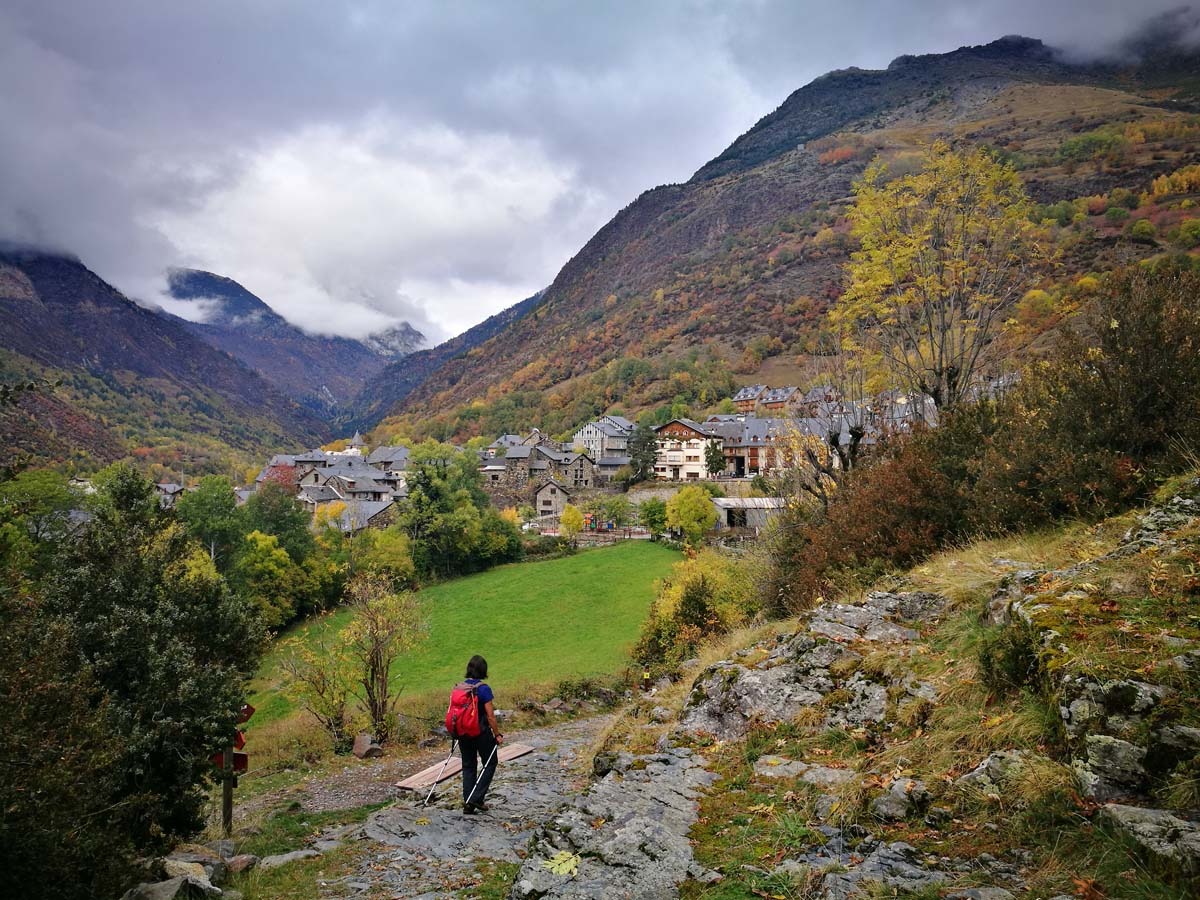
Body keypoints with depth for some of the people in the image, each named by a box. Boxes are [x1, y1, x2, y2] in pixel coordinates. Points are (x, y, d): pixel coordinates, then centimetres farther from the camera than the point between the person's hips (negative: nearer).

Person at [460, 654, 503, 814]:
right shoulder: (483, 689, -18)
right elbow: (490, 716, -18)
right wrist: (497, 735, -7)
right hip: (482, 732, -5)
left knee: (468, 766, 15)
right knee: (490, 764, 13)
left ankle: (468, 804, 16)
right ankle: (476, 798, 5)